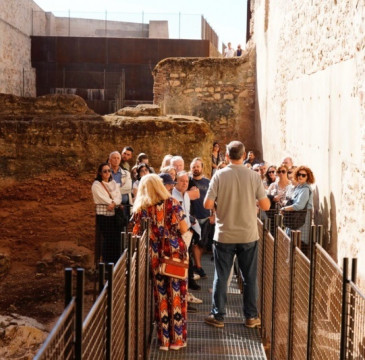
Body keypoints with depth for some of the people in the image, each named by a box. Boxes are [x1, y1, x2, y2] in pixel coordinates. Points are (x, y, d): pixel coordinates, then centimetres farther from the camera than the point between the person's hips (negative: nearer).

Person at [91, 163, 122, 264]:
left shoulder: (114, 183, 16)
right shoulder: (96, 185, -1)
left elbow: (119, 197, 4)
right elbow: (103, 198, -10)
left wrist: (113, 203, -16)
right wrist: (115, 203, -5)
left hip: (114, 214, 5)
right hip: (103, 215, -5)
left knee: (116, 237, 0)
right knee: (108, 239, -8)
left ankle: (115, 262, 8)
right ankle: (107, 262, 0)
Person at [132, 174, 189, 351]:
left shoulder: (140, 208, -1)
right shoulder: (173, 203, -1)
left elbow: (136, 235, -3)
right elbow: (184, 229, -3)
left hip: (155, 255, 0)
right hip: (175, 252, 0)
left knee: (161, 296, 9)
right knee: (176, 294, 8)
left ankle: (164, 339, 16)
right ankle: (177, 338, 14)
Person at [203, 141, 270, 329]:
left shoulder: (219, 175, -8)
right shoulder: (254, 176, -6)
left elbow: (207, 204, -11)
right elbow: (266, 205, -4)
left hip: (224, 235, -1)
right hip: (248, 235, 1)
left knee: (221, 277, 9)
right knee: (250, 277, 12)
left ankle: (217, 316, 15)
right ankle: (251, 317, 18)